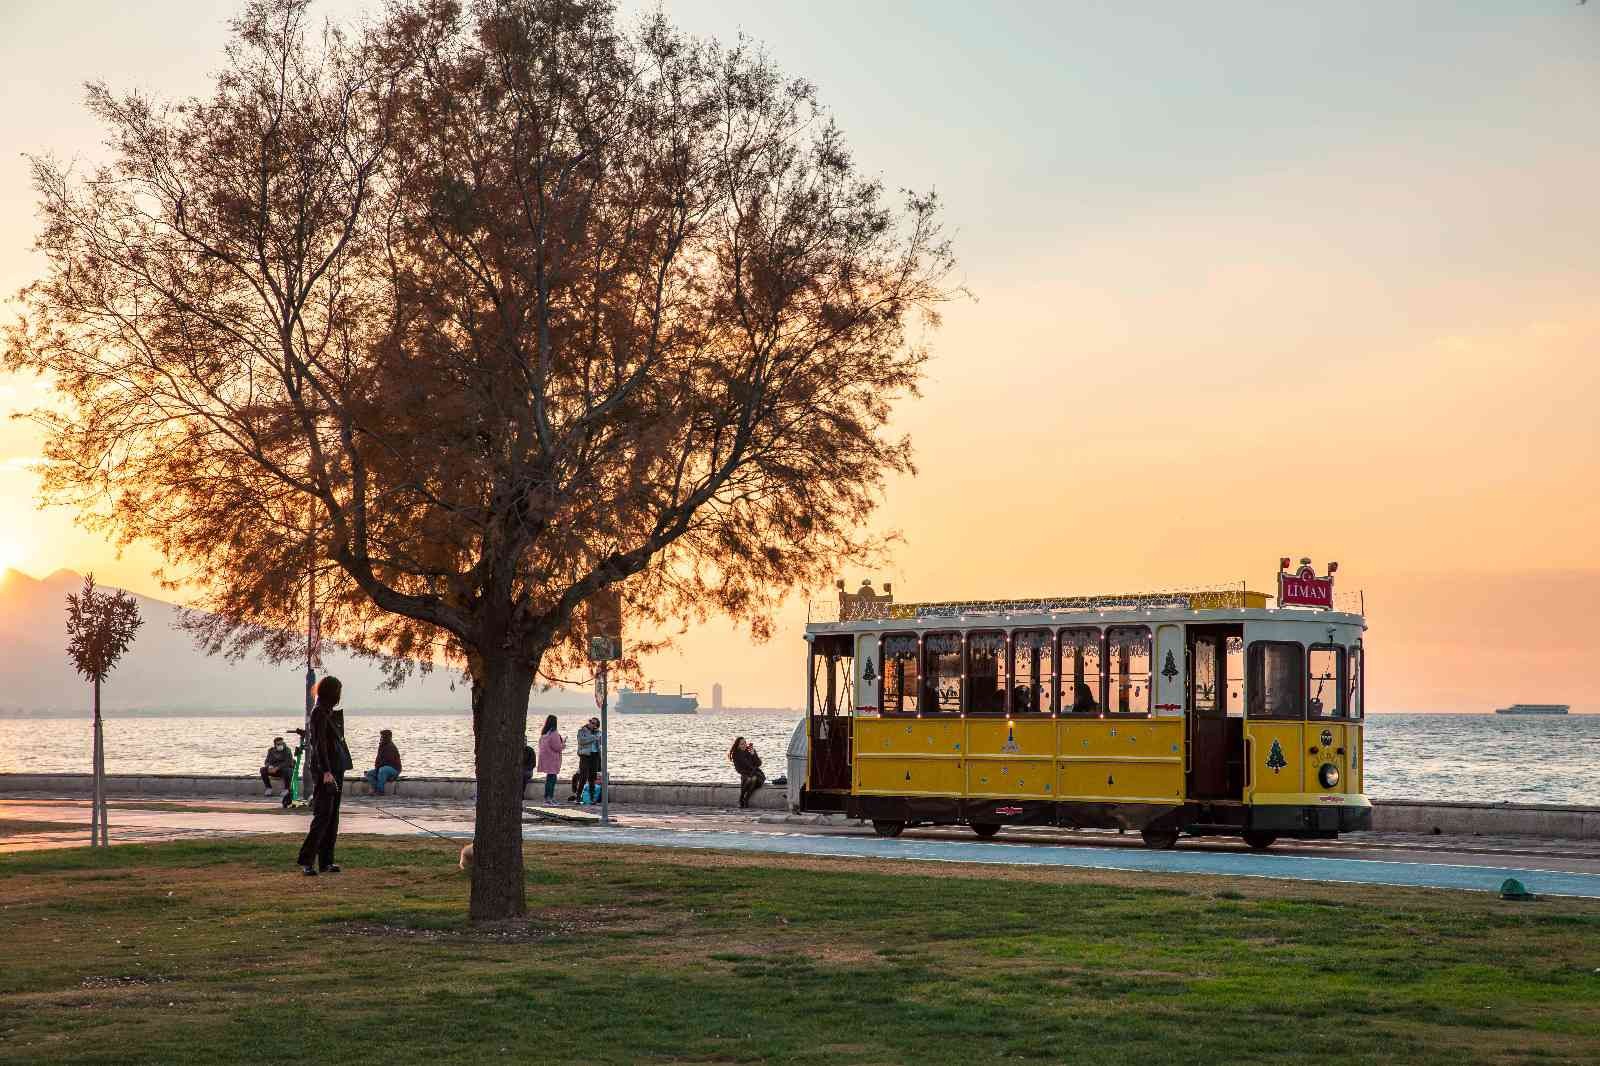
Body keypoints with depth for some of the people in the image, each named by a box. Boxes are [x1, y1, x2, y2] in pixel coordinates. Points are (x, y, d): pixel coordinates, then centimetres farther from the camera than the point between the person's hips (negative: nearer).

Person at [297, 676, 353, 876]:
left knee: (332, 817, 8)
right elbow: (320, 743, -19)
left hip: (335, 769, 10)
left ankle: (326, 861, 10)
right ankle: (306, 861, -14)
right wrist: (326, 771, -27)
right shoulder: (319, 712, -11)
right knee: (323, 815, -13)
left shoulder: (327, 712, 16)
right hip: (326, 770, -10)